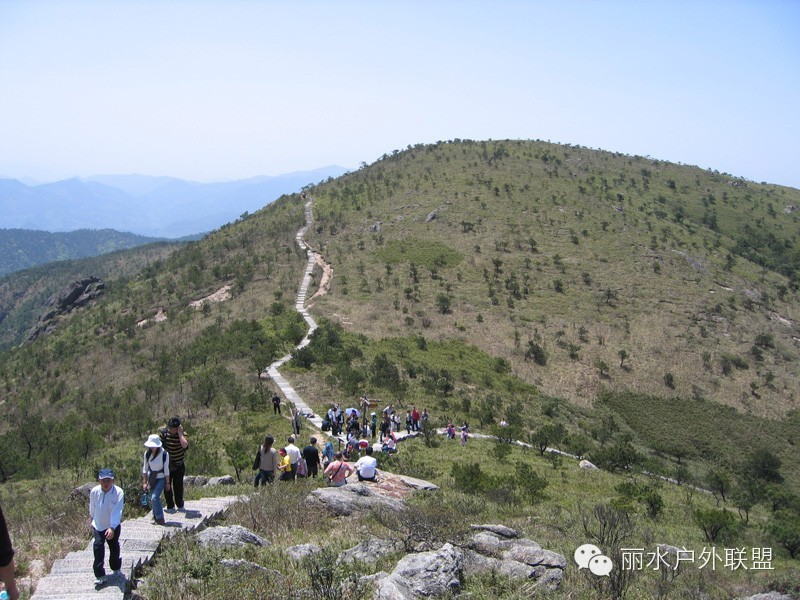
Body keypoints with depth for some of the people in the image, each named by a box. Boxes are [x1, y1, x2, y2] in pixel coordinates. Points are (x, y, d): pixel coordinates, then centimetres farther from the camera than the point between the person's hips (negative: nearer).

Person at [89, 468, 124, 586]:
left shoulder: (118, 492, -25)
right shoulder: (94, 492, -15)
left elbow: (117, 512, -32)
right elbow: (92, 509, 5)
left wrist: (112, 528, -43)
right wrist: (93, 521, 18)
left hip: (114, 526, -1)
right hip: (98, 525, 1)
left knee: (114, 547, 16)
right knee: (98, 546, -14)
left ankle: (116, 568, 42)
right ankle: (100, 575, -9)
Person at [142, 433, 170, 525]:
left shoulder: (164, 454, -17)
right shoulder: (147, 454, -6)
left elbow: (166, 469, -8)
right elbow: (145, 468, 5)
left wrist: (167, 483, -3)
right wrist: (144, 482, 5)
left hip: (161, 478, -5)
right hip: (151, 478, 5)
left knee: (155, 498, -17)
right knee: (153, 498, 12)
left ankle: (160, 519, -6)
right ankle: (156, 515, 33)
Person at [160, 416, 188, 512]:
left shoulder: (182, 434, -12)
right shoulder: (164, 433, -7)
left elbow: (184, 445, -33)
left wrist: (180, 433, -29)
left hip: (179, 465, -1)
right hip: (167, 464, 1)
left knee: (178, 486, 6)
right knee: (167, 486, 5)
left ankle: (180, 505, 22)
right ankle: (170, 506, 19)